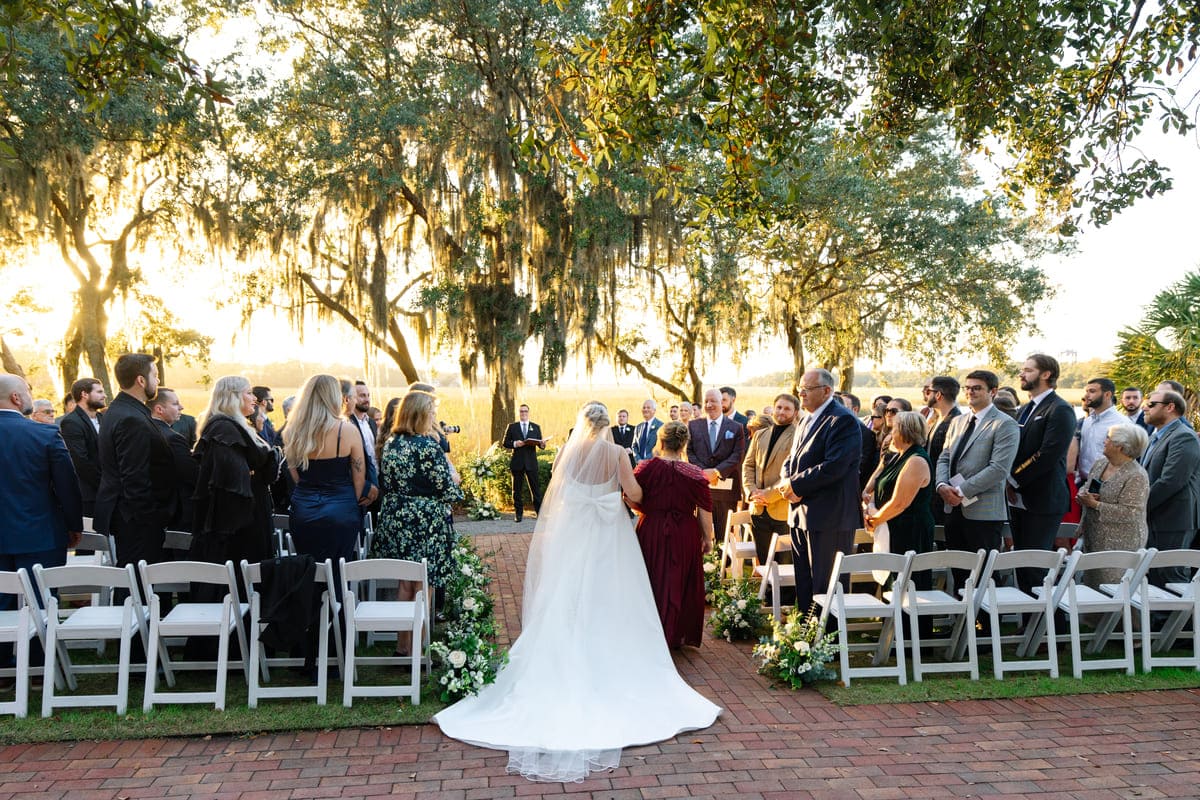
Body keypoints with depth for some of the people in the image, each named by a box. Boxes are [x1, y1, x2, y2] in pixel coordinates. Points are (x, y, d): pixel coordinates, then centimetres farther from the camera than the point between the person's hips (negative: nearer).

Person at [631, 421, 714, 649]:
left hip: (651, 533, 0)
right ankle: (675, 636, 20)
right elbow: (705, 510, -6)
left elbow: (633, 501, -4)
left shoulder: (646, 468, -9)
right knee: (681, 583, 13)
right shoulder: (695, 474, -9)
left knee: (653, 580, 15)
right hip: (685, 536, 0)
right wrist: (708, 538, 5)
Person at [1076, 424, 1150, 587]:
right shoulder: (1099, 463, 7)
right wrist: (1083, 495, -5)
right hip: (1092, 538, 7)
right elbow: (1086, 487, 19)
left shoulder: (1136, 476, -16)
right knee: (1091, 584, 11)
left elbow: (1129, 513, -21)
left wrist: (1095, 504, -19)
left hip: (1119, 544, -7)